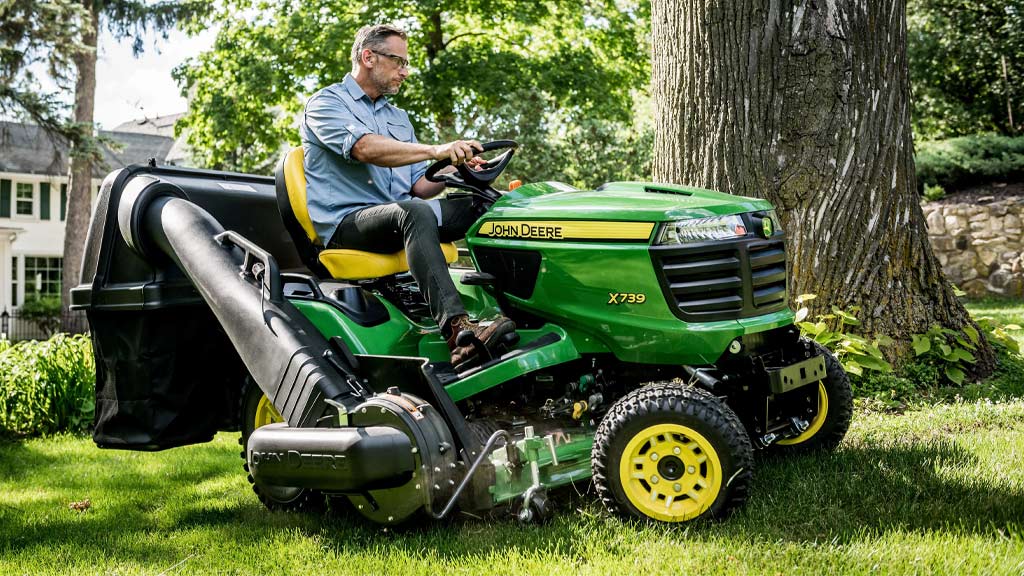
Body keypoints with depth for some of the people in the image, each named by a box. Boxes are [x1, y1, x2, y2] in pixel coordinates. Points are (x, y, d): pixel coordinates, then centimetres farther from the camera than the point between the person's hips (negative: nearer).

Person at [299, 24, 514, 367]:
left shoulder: (399, 118, 25)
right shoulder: (326, 104, 1)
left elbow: (419, 187, 18)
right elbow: (365, 148, -20)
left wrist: (455, 169, -4)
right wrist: (435, 151, -33)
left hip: (400, 216, 7)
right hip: (347, 221, -7)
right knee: (413, 212, -38)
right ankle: (457, 329, -52)